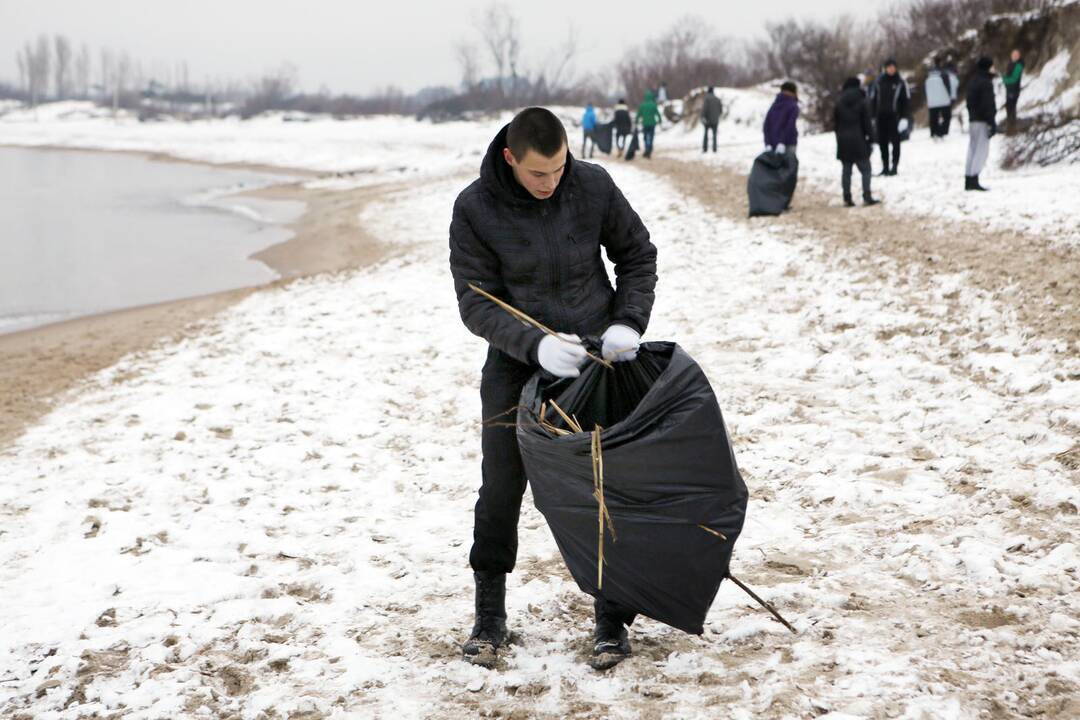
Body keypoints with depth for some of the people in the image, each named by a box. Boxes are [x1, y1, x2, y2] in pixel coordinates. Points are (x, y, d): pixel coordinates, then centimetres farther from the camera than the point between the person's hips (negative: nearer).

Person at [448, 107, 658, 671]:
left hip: (595, 356, 1)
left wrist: (628, 322, -10)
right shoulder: (475, 209, -15)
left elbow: (637, 254, 4)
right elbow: (476, 302, -14)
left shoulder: (593, 186, -10)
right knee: (501, 492, 2)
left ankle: (612, 620, 15)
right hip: (516, 365, -1)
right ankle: (489, 618, 20)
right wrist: (535, 344, -29)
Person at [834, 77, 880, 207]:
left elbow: (835, 123, 9)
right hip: (858, 141, -4)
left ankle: (847, 198, 4)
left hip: (843, 141, 4)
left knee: (846, 170, 7)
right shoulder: (861, 102, -5)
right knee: (865, 169, 1)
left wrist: (839, 139, 14)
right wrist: (869, 137, 1)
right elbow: (867, 122, -6)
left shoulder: (839, 104, 6)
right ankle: (867, 197, -8)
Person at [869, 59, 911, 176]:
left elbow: (906, 100, -1)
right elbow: (873, 99, 10)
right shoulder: (879, 81, 6)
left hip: (894, 116, -3)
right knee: (882, 142, 5)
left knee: (895, 142, -2)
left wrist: (905, 117, -9)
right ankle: (885, 167, 12)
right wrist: (872, 116, 5)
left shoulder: (900, 82, -1)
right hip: (881, 116, 3)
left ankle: (894, 166, 1)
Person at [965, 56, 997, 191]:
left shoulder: (972, 81, 15)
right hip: (982, 121, -9)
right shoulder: (986, 83, -13)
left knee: (972, 150, 11)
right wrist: (992, 123, -16)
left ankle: (968, 181, 11)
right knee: (982, 150, -10)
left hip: (972, 120, 9)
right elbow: (988, 105, -17)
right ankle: (974, 180, -18)